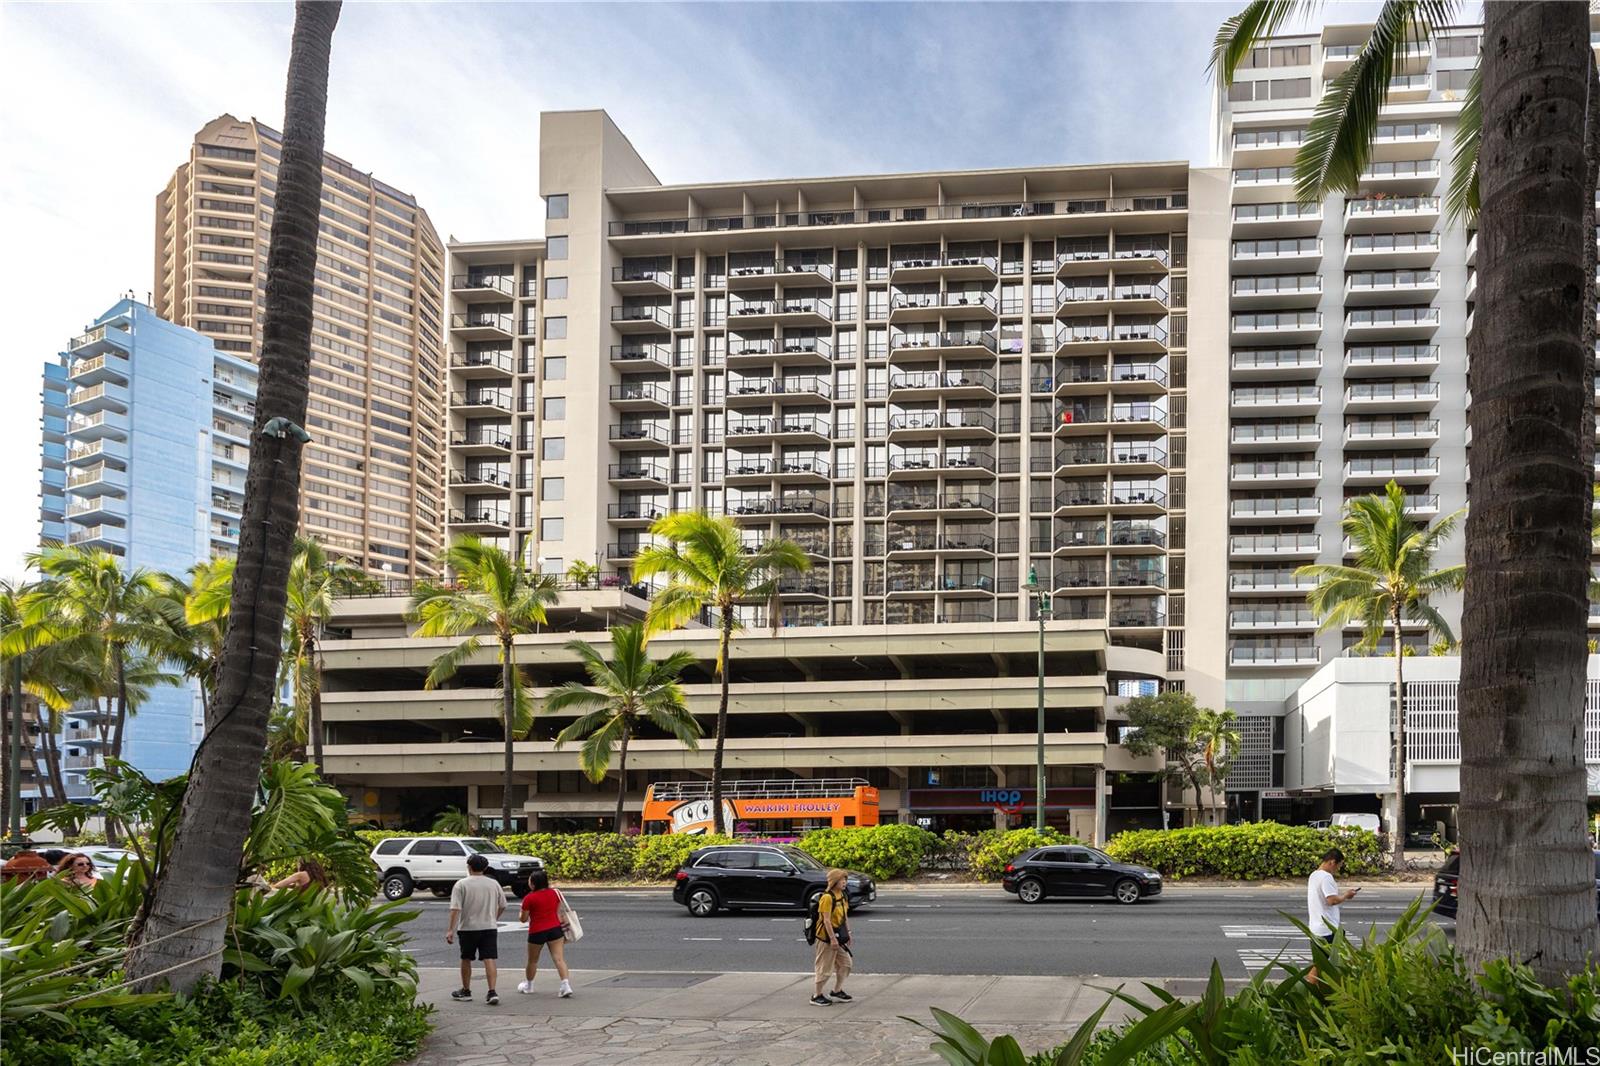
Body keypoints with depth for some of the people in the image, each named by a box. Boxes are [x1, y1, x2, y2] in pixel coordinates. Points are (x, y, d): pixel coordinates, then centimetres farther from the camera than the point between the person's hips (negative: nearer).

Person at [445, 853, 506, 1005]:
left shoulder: (462, 884, -7)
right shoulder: (494, 884, 4)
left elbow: (455, 908, -14)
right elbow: (502, 906, 11)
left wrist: (451, 929, -12)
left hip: (468, 928, -2)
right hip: (489, 927, 2)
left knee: (466, 959, 15)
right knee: (490, 960, -2)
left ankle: (466, 991, 26)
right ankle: (492, 992, -14)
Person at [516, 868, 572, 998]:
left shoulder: (529, 898, -11)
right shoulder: (554, 893, 3)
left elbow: (524, 919, -5)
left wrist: (522, 912, 16)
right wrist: (562, 929, 19)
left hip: (537, 932, -3)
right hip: (555, 929, 3)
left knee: (532, 961, 17)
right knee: (559, 959, -5)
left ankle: (528, 986, 34)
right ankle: (566, 985, -18)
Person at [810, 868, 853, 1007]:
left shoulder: (843, 896, 8)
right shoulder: (827, 897, -19)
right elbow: (827, 920, -22)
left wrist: (848, 933, 14)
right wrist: (832, 939, -23)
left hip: (840, 936, 9)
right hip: (827, 937, -9)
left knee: (845, 963, 13)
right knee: (825, 967, -1)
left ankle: (837, 992, 27)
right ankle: (816, 996, 10)